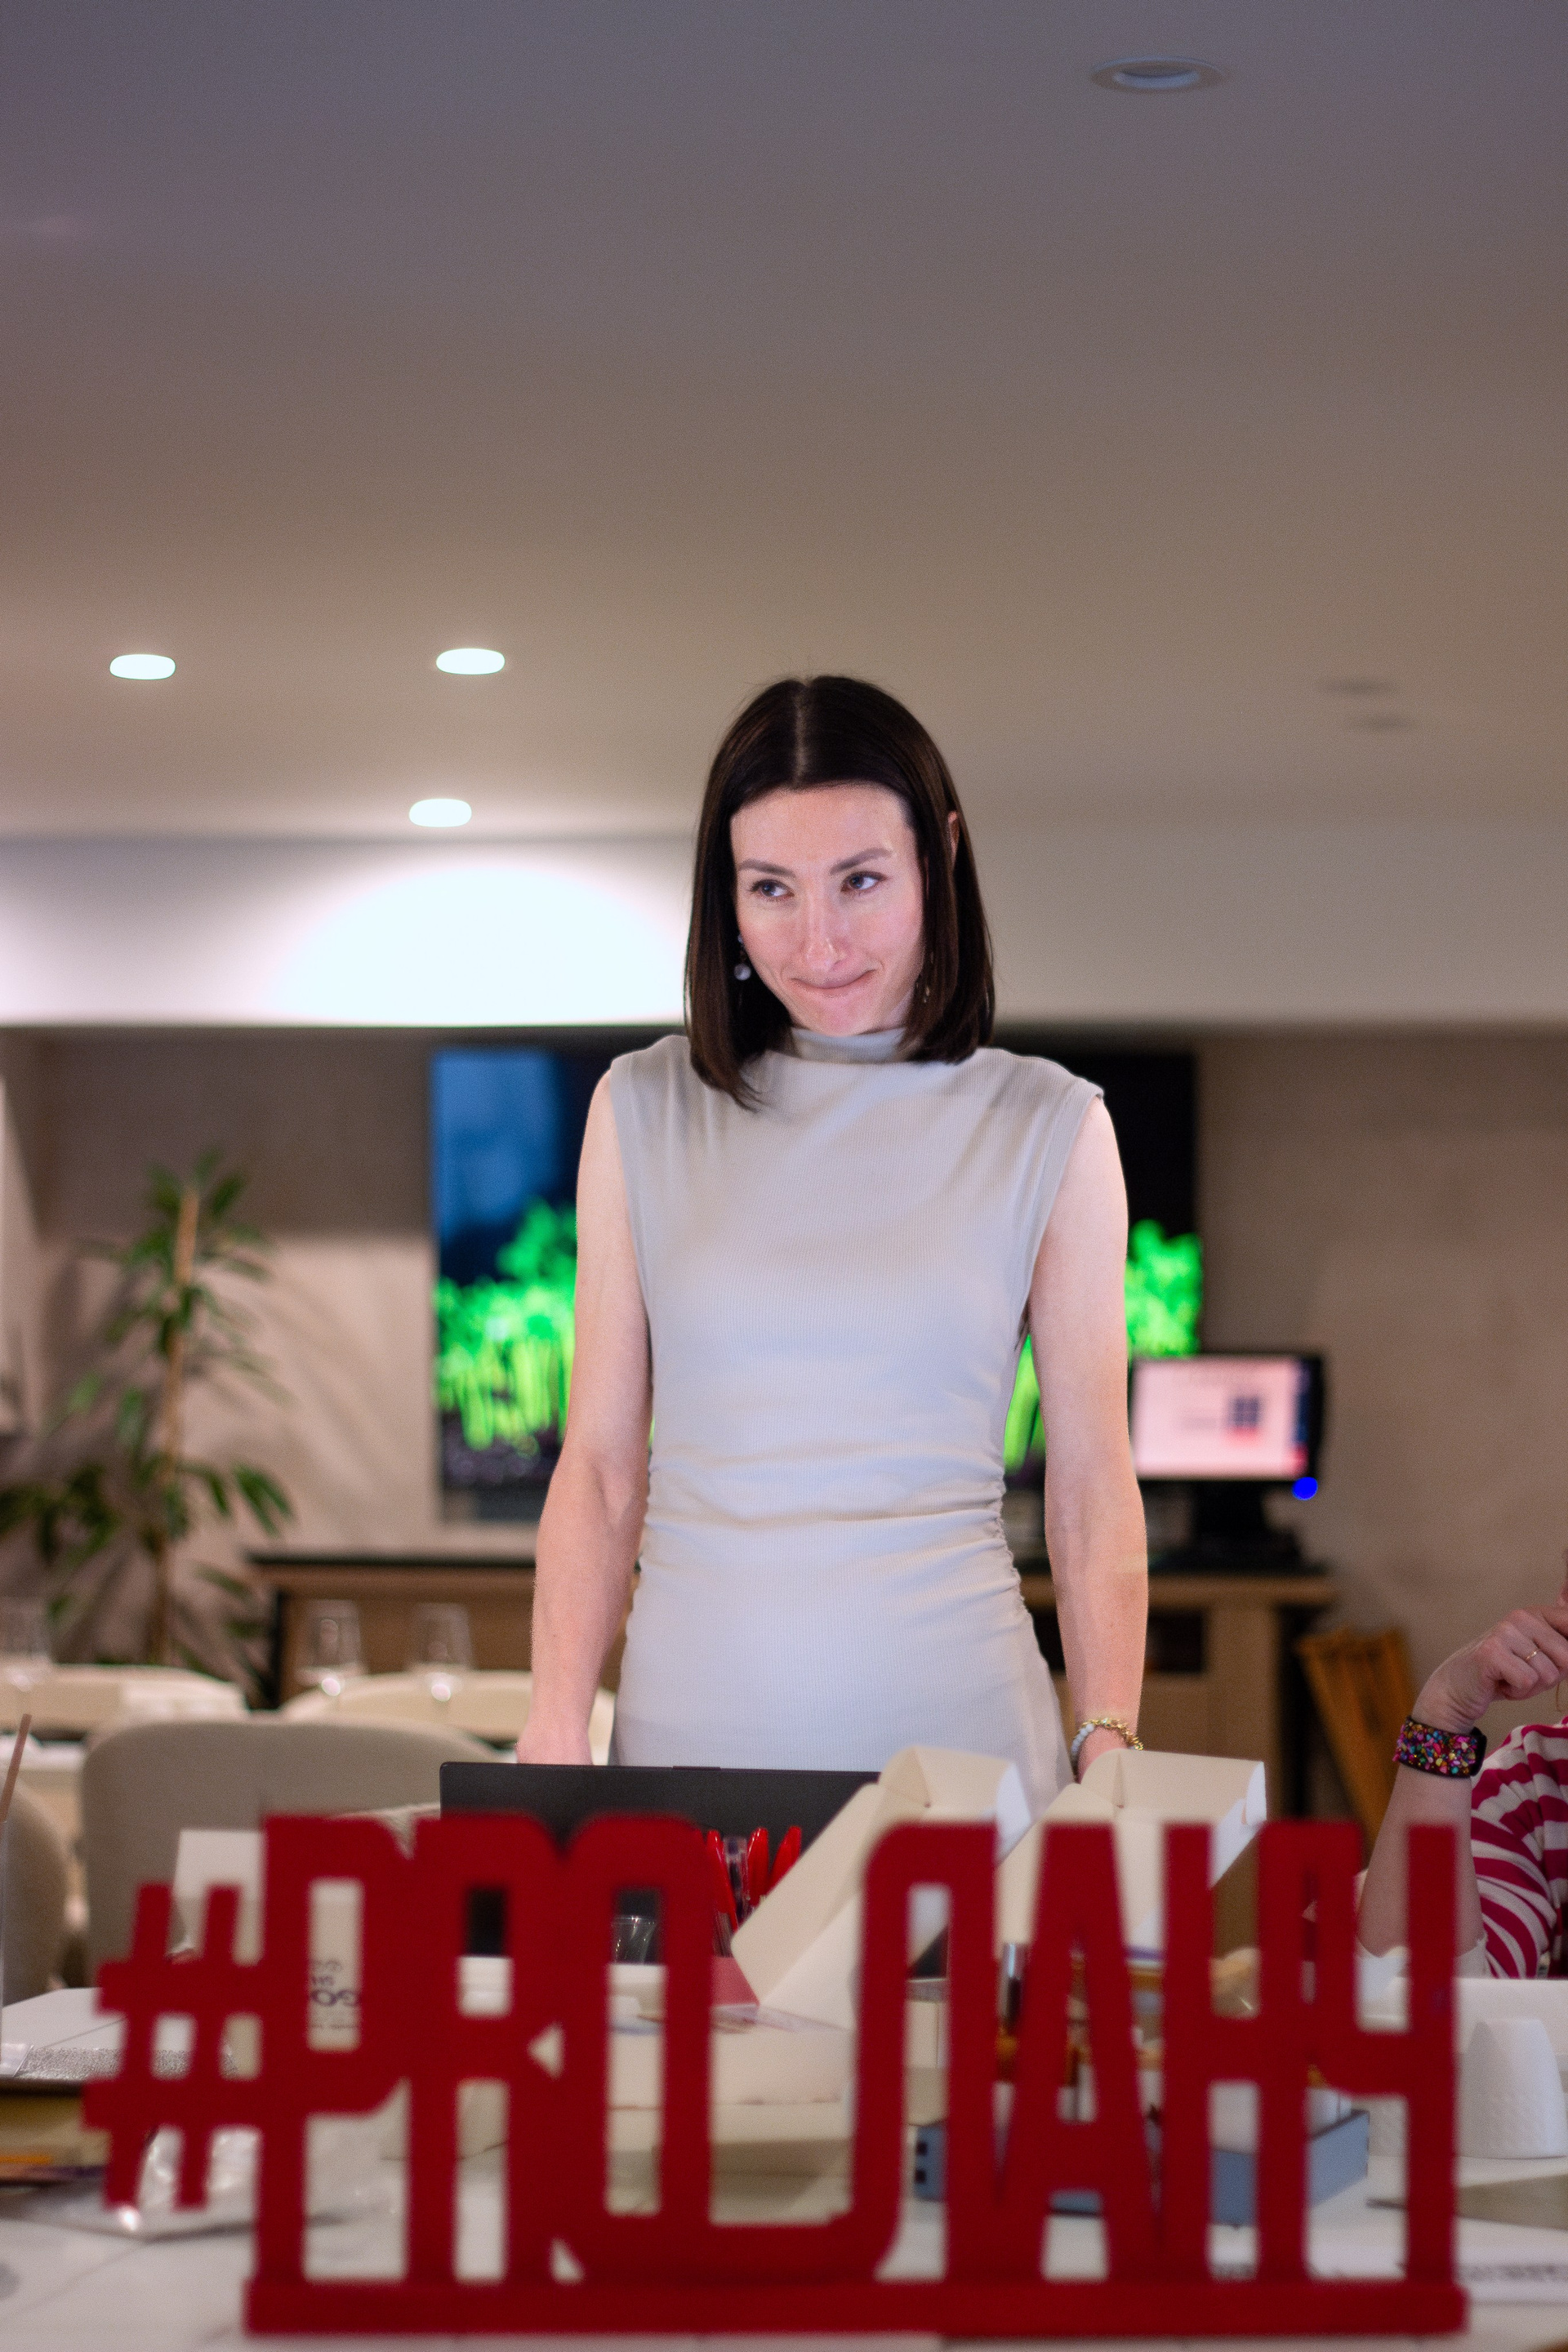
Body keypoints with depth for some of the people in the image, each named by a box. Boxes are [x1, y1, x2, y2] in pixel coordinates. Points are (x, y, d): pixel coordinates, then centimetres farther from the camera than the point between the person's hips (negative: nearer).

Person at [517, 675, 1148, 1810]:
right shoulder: (646, 1112, 8)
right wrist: (555, 1738, -4)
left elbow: (1092, 1488, 5)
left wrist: (1110, 1753, -6)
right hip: (690, 1732, 1)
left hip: (956, 1737, -1)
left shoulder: (1049, 1129, 5)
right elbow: (602, 1468, 7)